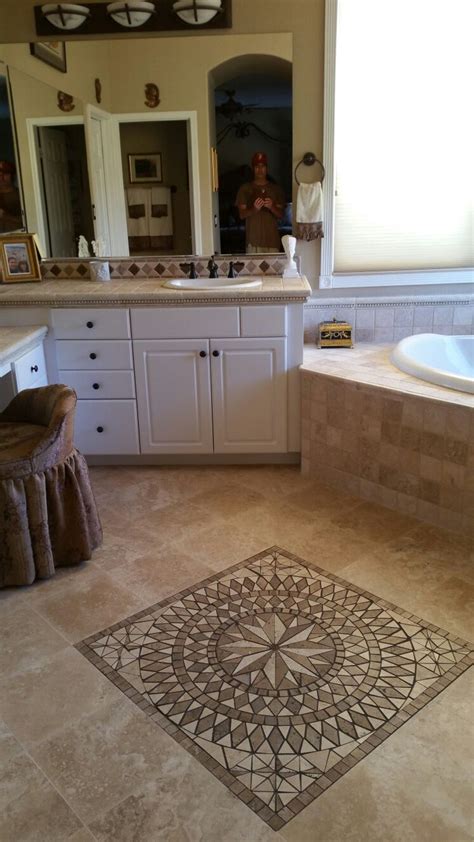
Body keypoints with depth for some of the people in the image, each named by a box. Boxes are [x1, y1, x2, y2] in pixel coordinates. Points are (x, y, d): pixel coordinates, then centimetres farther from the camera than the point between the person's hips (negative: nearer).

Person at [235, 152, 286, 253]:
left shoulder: (276, 189, 9)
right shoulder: (245, 189, 5)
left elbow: (281, 214, 6)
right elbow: (242, 214, 0)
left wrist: (271, 207, -16)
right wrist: (254, 209, -20)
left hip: (272, 239, 1)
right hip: (253, 240, -1)